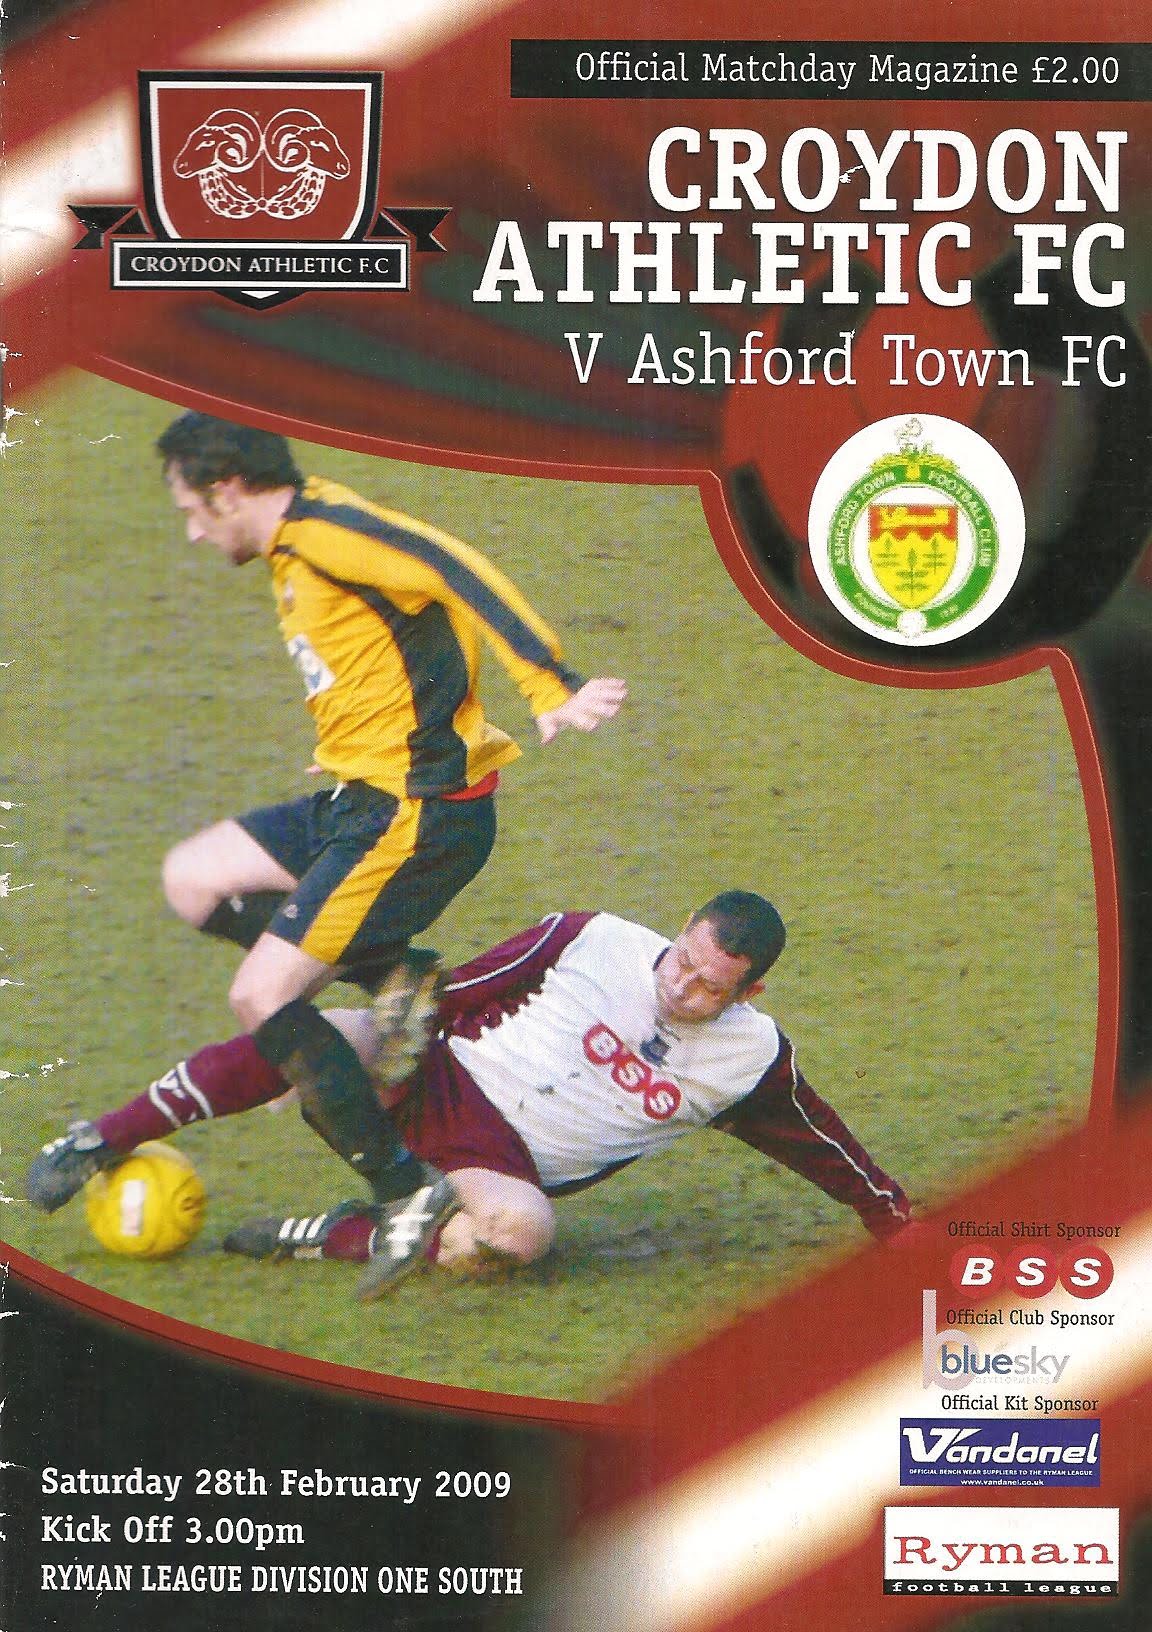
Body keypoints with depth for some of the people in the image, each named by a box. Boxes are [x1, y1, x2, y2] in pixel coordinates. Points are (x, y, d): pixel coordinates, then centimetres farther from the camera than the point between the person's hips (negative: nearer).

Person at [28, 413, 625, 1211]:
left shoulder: (323, 533, -15)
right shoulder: (296, 552, 16)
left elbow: (457, 571, -26)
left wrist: (554, 688, -33)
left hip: (415, 812, -10)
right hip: (358, 799, 10)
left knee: (262, 996, -10)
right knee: (194, 878, 16)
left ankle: (406, 1196, -4)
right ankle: (395, 975, 5)